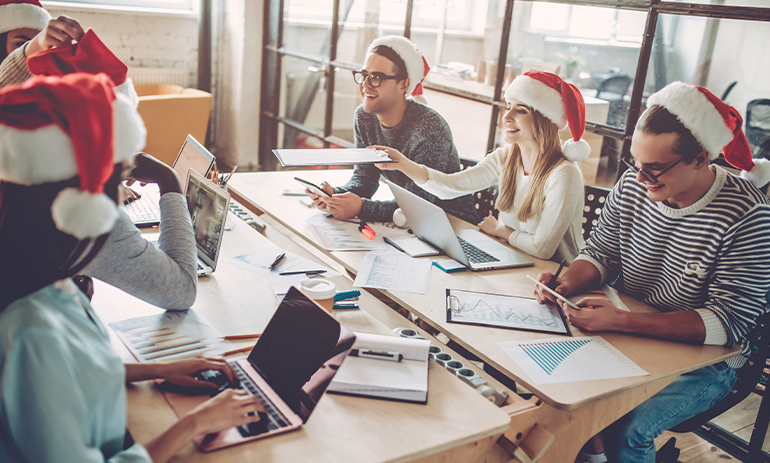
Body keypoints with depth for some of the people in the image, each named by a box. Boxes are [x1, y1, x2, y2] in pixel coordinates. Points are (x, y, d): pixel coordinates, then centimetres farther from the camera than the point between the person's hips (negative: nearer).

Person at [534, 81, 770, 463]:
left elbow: (730, 321, -24)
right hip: (625, 333, 5)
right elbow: (600, 253, 6)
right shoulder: (633, 184, -6)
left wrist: (622, 321, -34)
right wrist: (566, 283, -18)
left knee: (626, 430, -26)